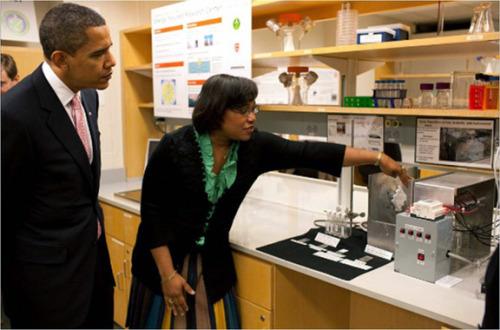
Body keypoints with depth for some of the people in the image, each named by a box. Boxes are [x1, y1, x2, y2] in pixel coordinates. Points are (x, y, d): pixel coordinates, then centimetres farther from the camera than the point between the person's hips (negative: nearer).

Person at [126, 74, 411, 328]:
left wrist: (377, 158, -13)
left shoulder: (254, 146, -8)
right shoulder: (175, 148, -19)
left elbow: (309, 154, -10)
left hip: (213, 263, 4)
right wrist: (168, 274, -16)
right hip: (166, 260, -3)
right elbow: (152, 212, -15)